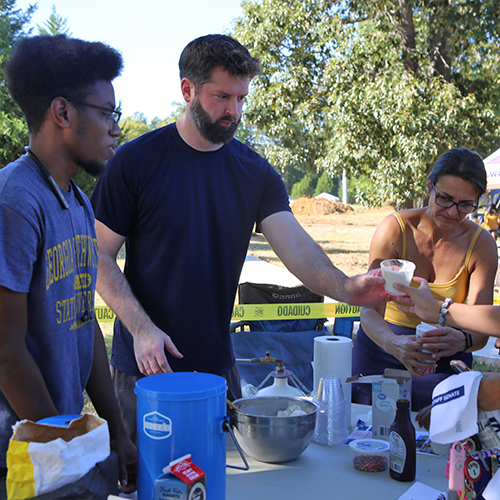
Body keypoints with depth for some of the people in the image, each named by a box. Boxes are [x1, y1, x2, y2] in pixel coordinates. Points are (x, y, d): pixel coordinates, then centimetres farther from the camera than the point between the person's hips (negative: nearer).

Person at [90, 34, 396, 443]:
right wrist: (141, 328, -20)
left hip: (217, 363, 4)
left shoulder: (256, 174, 1)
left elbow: (296, 246, -10)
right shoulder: (136, 161, -9)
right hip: (147, 364, -3)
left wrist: (345, 287, -30)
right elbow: (100, 257, -8)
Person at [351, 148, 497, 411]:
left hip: (443, 363, 1)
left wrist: (462, 340, -40)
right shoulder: (395, 228, -16)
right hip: (382, 350, -1)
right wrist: (394, 343, -44)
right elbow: (370, 310, -23)